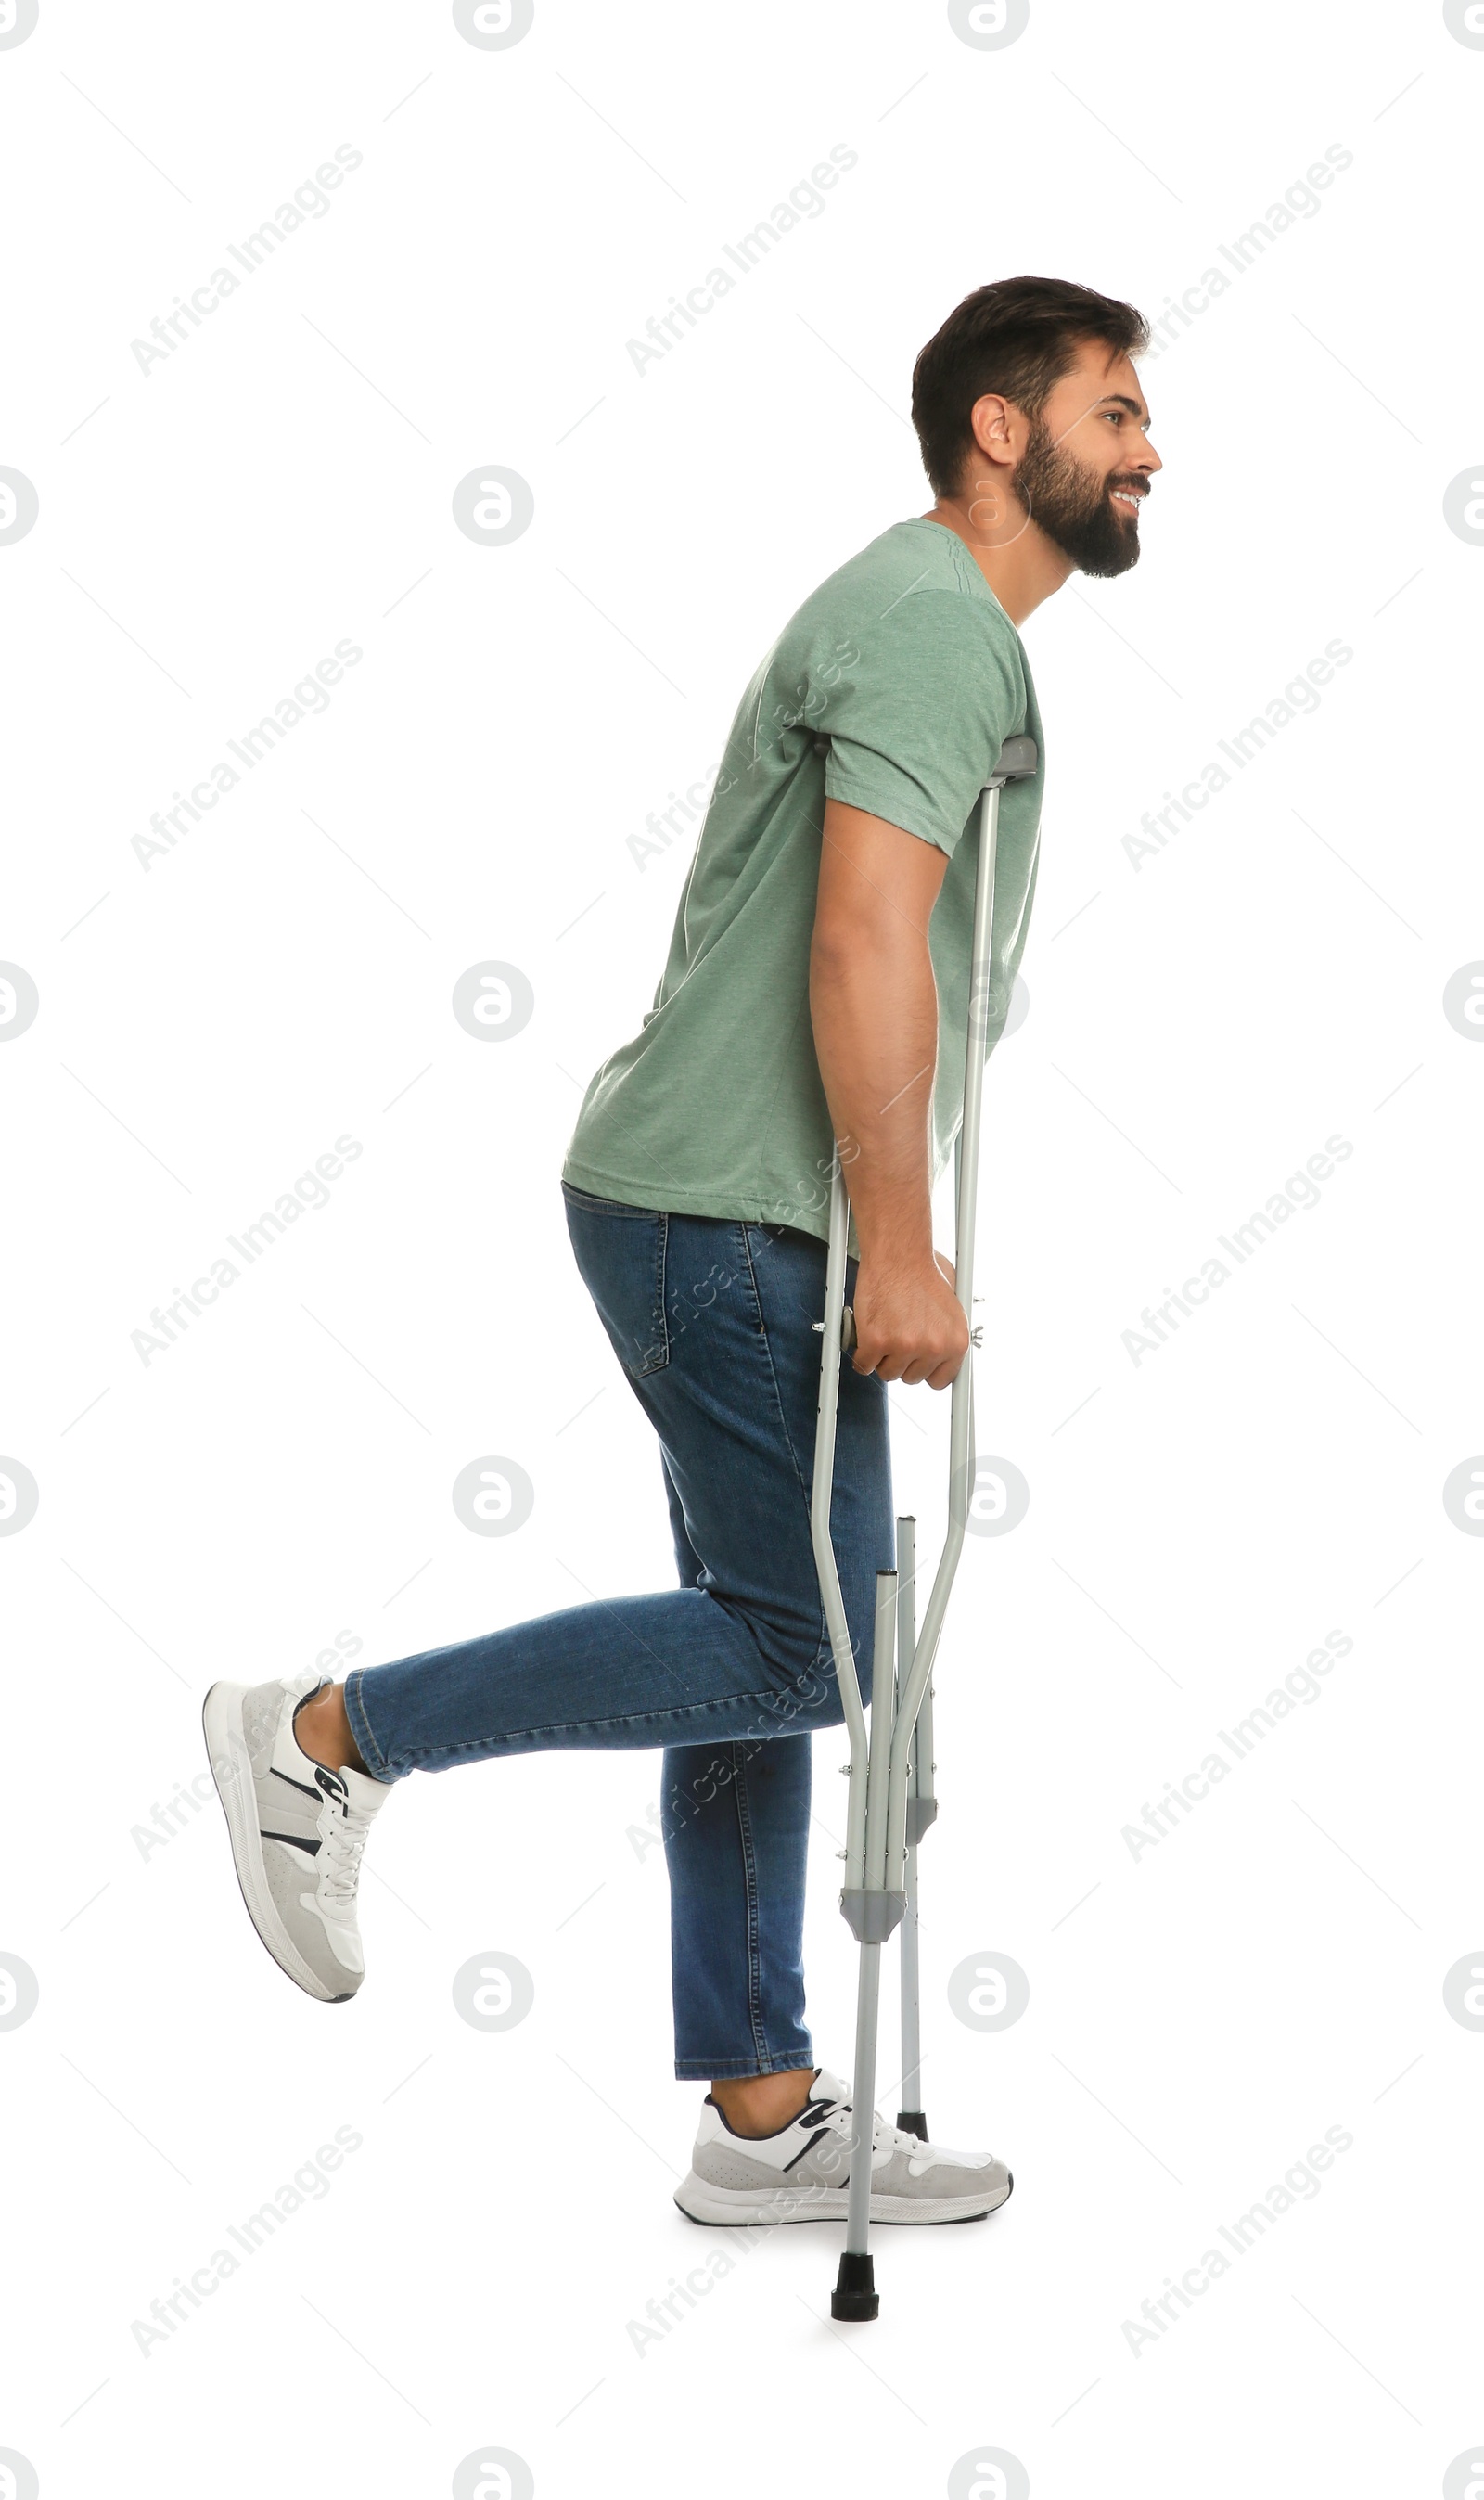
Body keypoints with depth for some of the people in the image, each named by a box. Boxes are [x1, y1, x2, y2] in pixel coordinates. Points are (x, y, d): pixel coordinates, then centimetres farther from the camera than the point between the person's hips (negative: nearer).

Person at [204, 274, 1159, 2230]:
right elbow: (863, 942, -23)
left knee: (765, 1649, 10)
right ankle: (331, 1735, 1)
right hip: (736, 1211, -11)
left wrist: (878, 1237, 25)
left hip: (737, 1211, 11)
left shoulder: (922, 621, 20)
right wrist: (899, 1250, -22)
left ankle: (762, 2117, 15)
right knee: (798, 1643, -7)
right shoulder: (934, 617, -13)